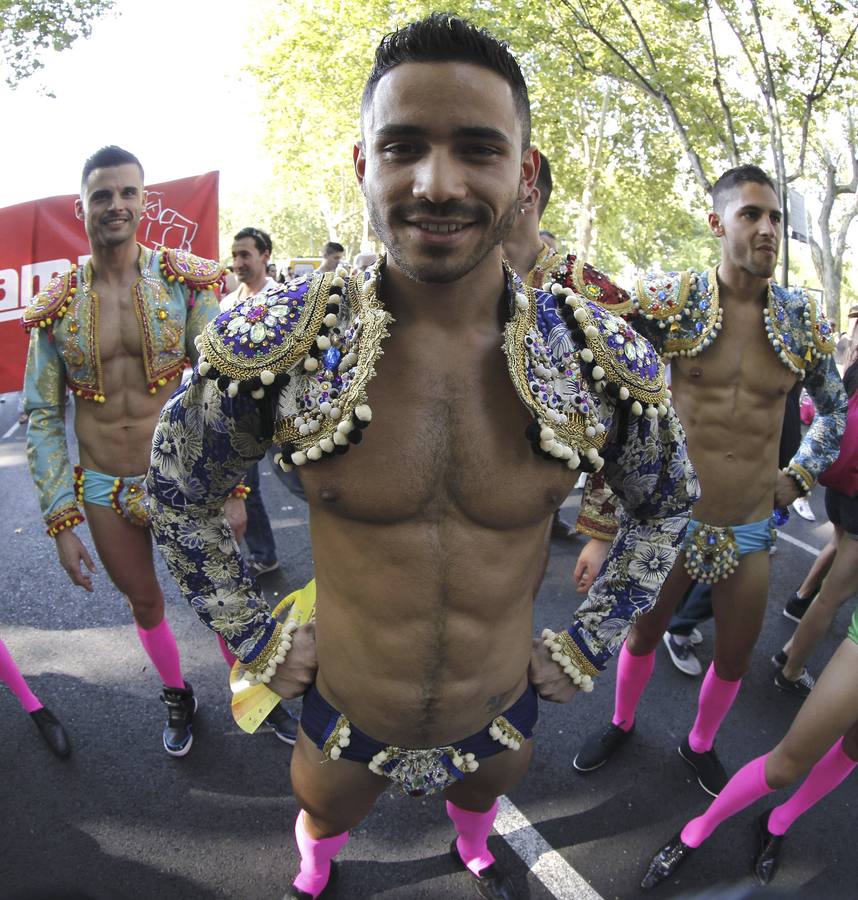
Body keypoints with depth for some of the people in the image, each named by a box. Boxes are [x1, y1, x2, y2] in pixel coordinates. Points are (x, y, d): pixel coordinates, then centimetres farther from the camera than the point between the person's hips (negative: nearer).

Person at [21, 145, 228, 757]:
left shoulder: (186, 283, -8)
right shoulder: (56, 308, -2)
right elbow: (43, 417, 2)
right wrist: (60, 520, -3)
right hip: (104, 493, 3)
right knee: (145, 603, 20)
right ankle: (178, 696, 47)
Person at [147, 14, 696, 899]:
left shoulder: (607, 361, -19)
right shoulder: (272, 344, -23)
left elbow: (664, 505, 0)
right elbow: (180, 495, -5)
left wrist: (585, 645, -1)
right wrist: (256, 638, -5)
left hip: (503, 718, 2)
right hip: (340, 717, 0)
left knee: (481, 806, 35)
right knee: (321, 822, 32)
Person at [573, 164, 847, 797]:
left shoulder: (804, 321, -2)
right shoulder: (672, 301, -11)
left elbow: (836, 409, 14)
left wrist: (798, 479, 7)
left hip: (752, 530, 3)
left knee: (735, 659, 18)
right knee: (643, 634, 18)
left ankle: (701, 744, 48)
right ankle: (622, 725, 47)